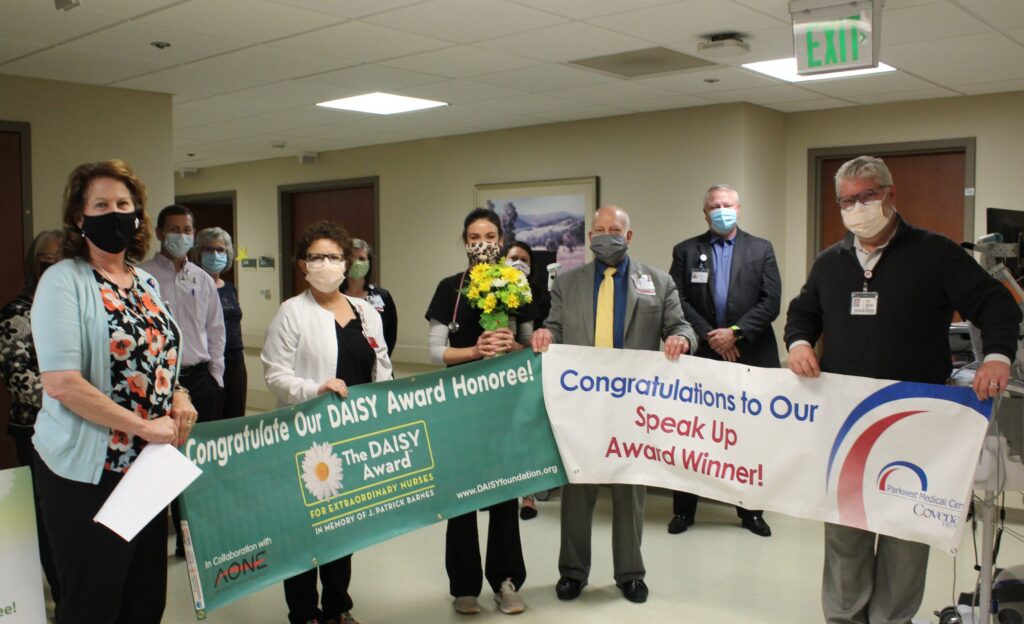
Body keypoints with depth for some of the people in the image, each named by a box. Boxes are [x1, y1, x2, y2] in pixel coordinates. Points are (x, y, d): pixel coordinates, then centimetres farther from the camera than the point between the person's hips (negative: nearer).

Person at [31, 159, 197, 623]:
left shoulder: (146, 283, 10)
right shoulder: (64, 280, -10)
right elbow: (61, 382, -20)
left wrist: (179, 398, 0)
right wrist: (144, 426, -19)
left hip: (149, 465, 6)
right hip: (88, 471, -6)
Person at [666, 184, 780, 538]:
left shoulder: (761, 250, 7)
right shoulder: (686, 251, 7)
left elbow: (770, 302, -1)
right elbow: (678, 302, -1)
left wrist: (735, 332, -12)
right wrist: (709, 335, -11)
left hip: (750, 357, 0)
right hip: (701, 357, 0)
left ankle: (750, 510, 19)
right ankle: (683, 509, 15)